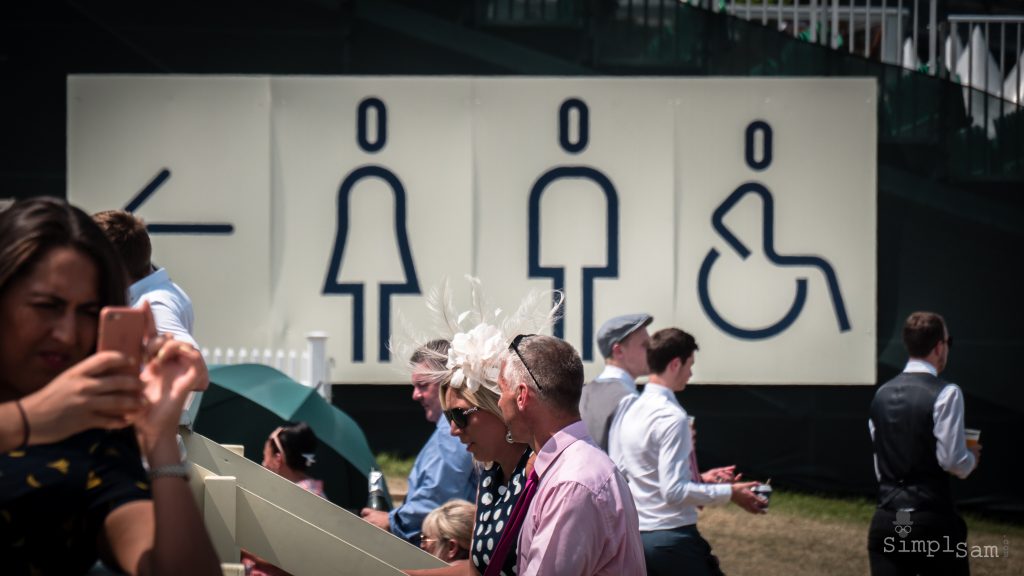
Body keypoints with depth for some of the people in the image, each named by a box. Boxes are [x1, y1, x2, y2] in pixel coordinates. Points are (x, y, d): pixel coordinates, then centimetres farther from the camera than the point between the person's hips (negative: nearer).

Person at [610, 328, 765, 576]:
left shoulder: (629, 410, 9)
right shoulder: (672, 417, -16)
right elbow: (674, 491, -21)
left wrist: (698, 479, 16)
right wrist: (730, 493, -12)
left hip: (635, 536, 8)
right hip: (672, 536, -8)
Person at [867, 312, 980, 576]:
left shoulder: (882, 394, 9)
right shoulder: (946, 393, -10)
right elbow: (953, 461, -13)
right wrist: (973, 457, 7)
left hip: (885, 522, 5)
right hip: (932, 522, -5)